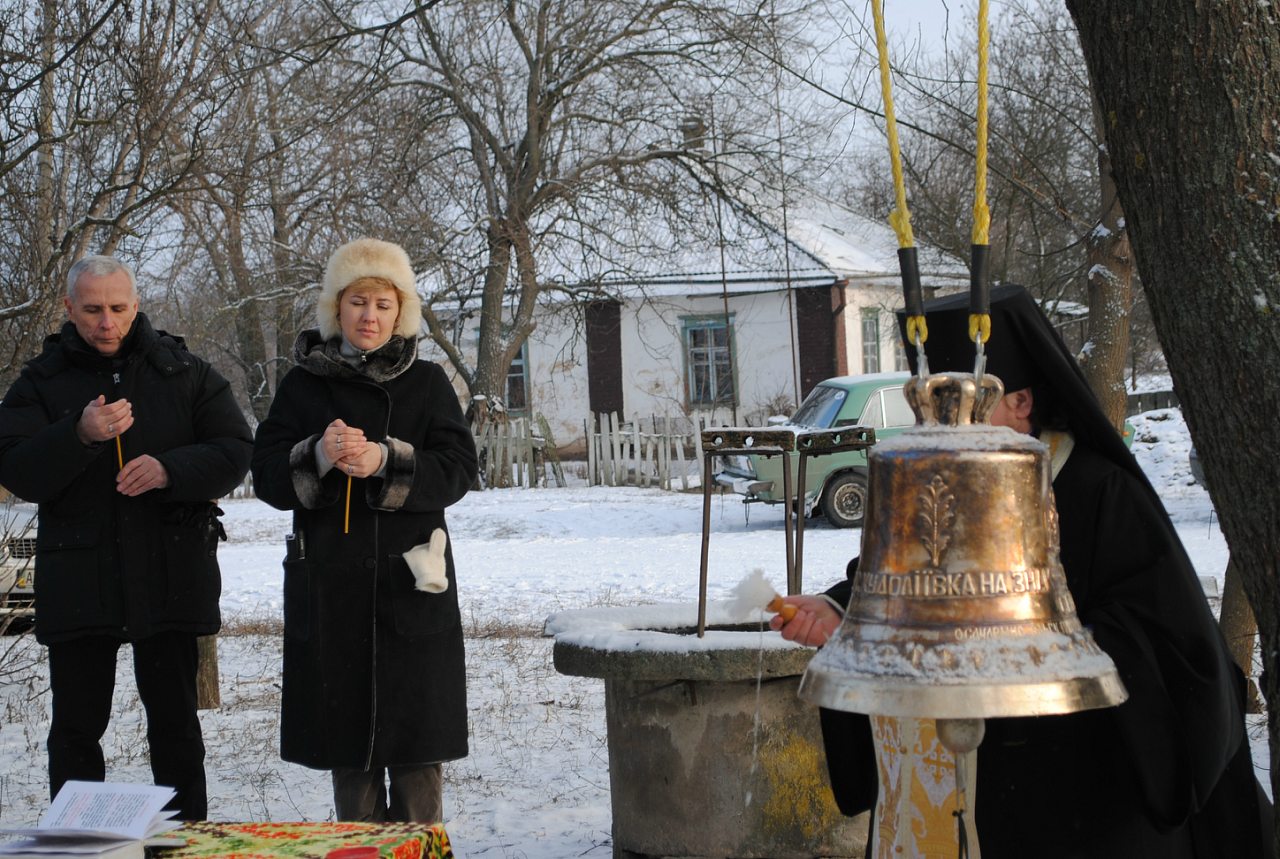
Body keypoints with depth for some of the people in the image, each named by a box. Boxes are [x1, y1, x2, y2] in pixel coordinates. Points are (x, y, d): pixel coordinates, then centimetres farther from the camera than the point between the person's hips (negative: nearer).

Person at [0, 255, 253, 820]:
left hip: (169, 576, 0)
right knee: (77, 725, 5)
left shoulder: (183, 372, 5)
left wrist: (170, 470, -17)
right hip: (77, 579, 0)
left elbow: (235, 451, 1)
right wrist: (79, 436, -23)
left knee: (174, 719, 7)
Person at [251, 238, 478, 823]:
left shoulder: (427, 382, 5)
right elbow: (266, 476, 1)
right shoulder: (303, 384, 7)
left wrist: (386, 461, -21)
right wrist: (318, 456, -19)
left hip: (410, 583, -1)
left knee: (416, 735, 0)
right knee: (347, 738, 6)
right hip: (328, 587, 1)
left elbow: (458, 469, -5)